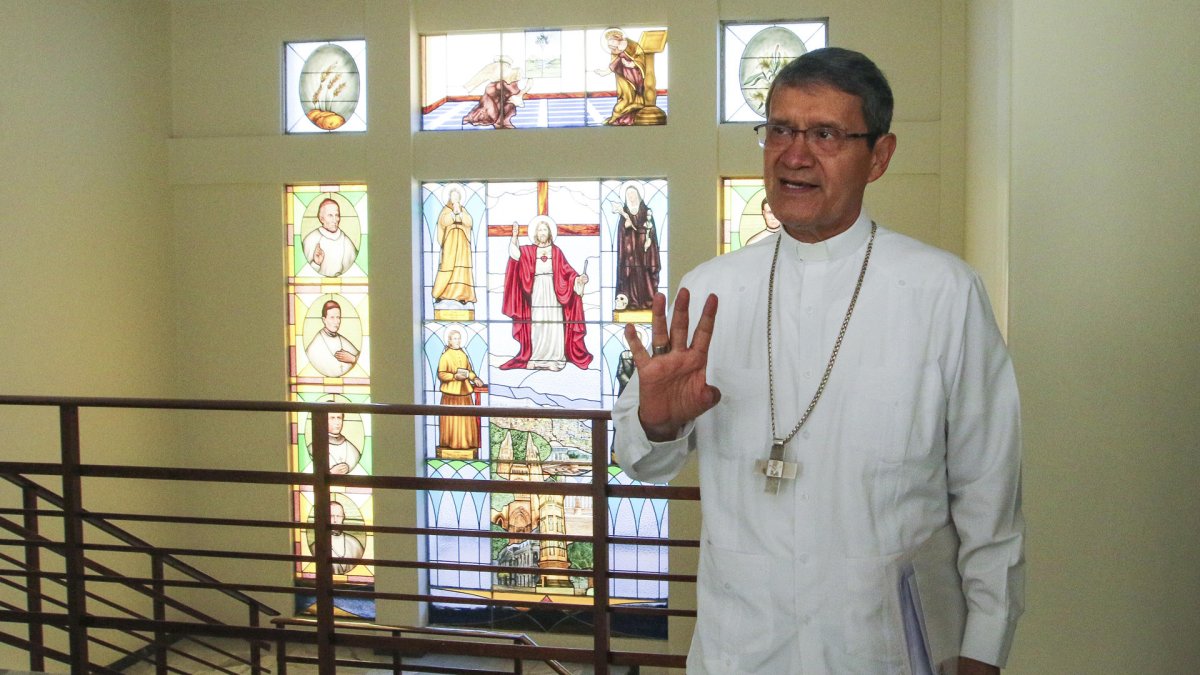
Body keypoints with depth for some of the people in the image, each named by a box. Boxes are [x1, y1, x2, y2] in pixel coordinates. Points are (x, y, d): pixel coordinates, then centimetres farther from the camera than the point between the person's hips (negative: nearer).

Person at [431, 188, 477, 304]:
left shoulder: (463, 210, 13)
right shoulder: (445, 210, 8)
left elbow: (469, 223, -4)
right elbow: (444, 221, -12)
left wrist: (459, 212, -11)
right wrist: (454, 211, -14)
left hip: (462, 243, 2)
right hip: (449, 242, -2)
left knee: (461, 267, -4)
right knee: (447, 266, -9)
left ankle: (461, 294, -5)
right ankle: (439, 293, -4)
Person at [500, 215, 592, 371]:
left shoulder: (556, 251, 7)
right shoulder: (529, 250, 7)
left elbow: (566, 270, 4)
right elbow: (515, 254, -10)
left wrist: (579, 278, -10)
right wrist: (514, 236, -22)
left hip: (552, 292, 0)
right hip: (536, 292, 0)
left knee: (553, 324, -4)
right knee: (536, 325, -1)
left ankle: (553, 359, -2)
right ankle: (534, 358, 4)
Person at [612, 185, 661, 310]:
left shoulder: (646, 210, 5)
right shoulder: (623, 211, 8)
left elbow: (651, 228, -1)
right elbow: (621, 230, 2)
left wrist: (648, 239, -17)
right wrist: (625, 224, -20)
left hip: (643, 245, -1)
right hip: (629, 247, 1)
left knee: (644, 273, -4)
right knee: (630, 273, -5)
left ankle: (647, 301, -3)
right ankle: (631, 302, -5)